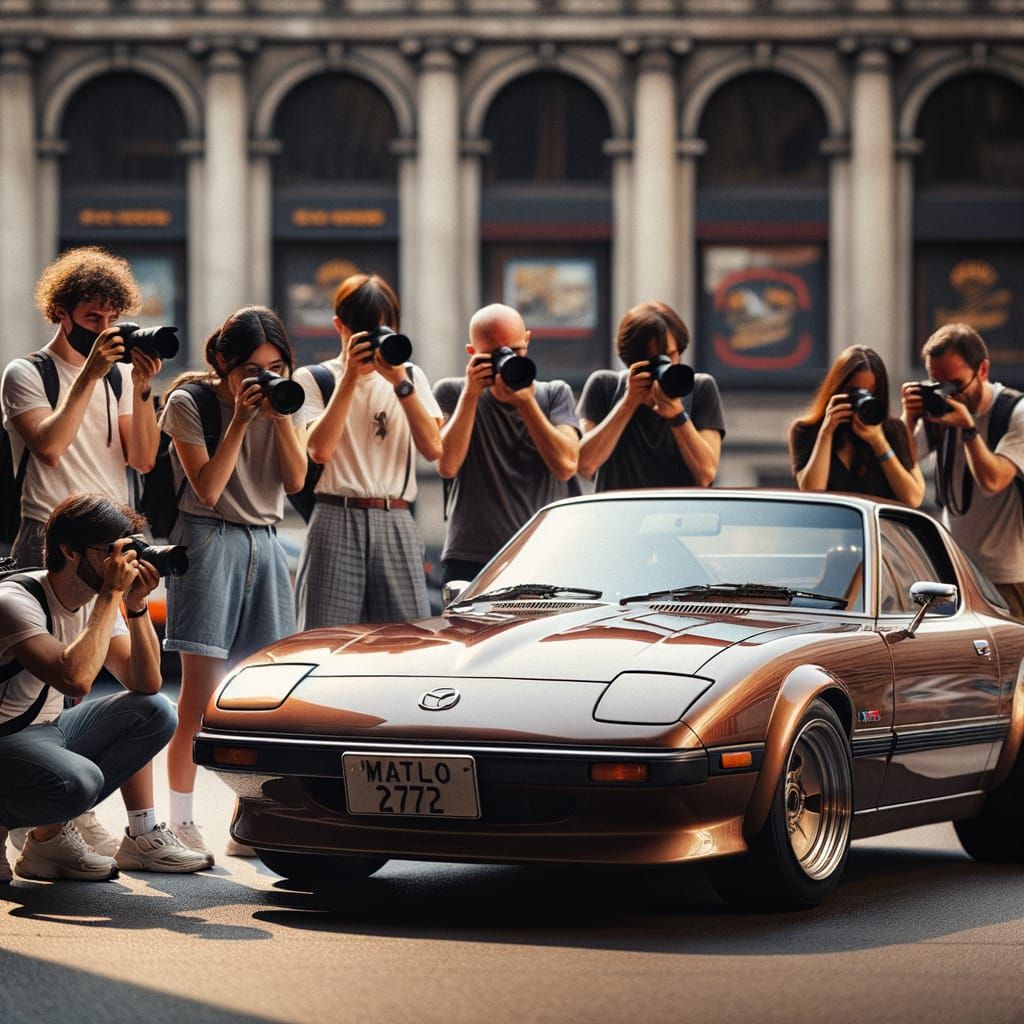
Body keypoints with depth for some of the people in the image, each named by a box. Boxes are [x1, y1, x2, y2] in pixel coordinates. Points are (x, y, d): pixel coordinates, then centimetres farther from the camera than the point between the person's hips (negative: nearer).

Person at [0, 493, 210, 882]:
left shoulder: (97, 602, 2)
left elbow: (146, 684, 0)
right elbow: (75, 679, -37)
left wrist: (136, 604, -12)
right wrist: (112, 595, -29)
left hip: (46, 732, 9)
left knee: (153, 712, 2)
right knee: (78, 780, -36)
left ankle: (142, 835, -1)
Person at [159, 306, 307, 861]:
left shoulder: (279, 399, 9)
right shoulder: (190, 403, -4)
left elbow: (295, 480, 1)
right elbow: (208, 487, -12)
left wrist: (281, 418, -11)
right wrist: (240, 420, -16)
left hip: (264, 543, 5)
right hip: (209, 540, -5)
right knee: (201, 688, -10)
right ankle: (181, 823, -6)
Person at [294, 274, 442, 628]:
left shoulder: (410, 376, 16)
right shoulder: (313, 379, 8)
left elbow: (433, 449, 2)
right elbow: (320, 450, -9)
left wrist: (400, 383, -6)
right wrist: (350, 378, -8)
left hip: (397, 523, 2)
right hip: (337, 522, -2)